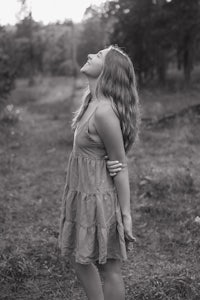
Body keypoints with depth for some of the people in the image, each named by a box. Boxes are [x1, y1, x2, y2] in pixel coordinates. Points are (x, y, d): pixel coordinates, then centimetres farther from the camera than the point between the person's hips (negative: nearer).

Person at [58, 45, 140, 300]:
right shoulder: (91, 100, 3)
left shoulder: (104, 111, -24)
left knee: (108, 269, 9)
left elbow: (121, 165, -18)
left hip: (99, 196, -9)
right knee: (79, 259, 23)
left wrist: (126, 214, -13)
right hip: (83, 192, 10)